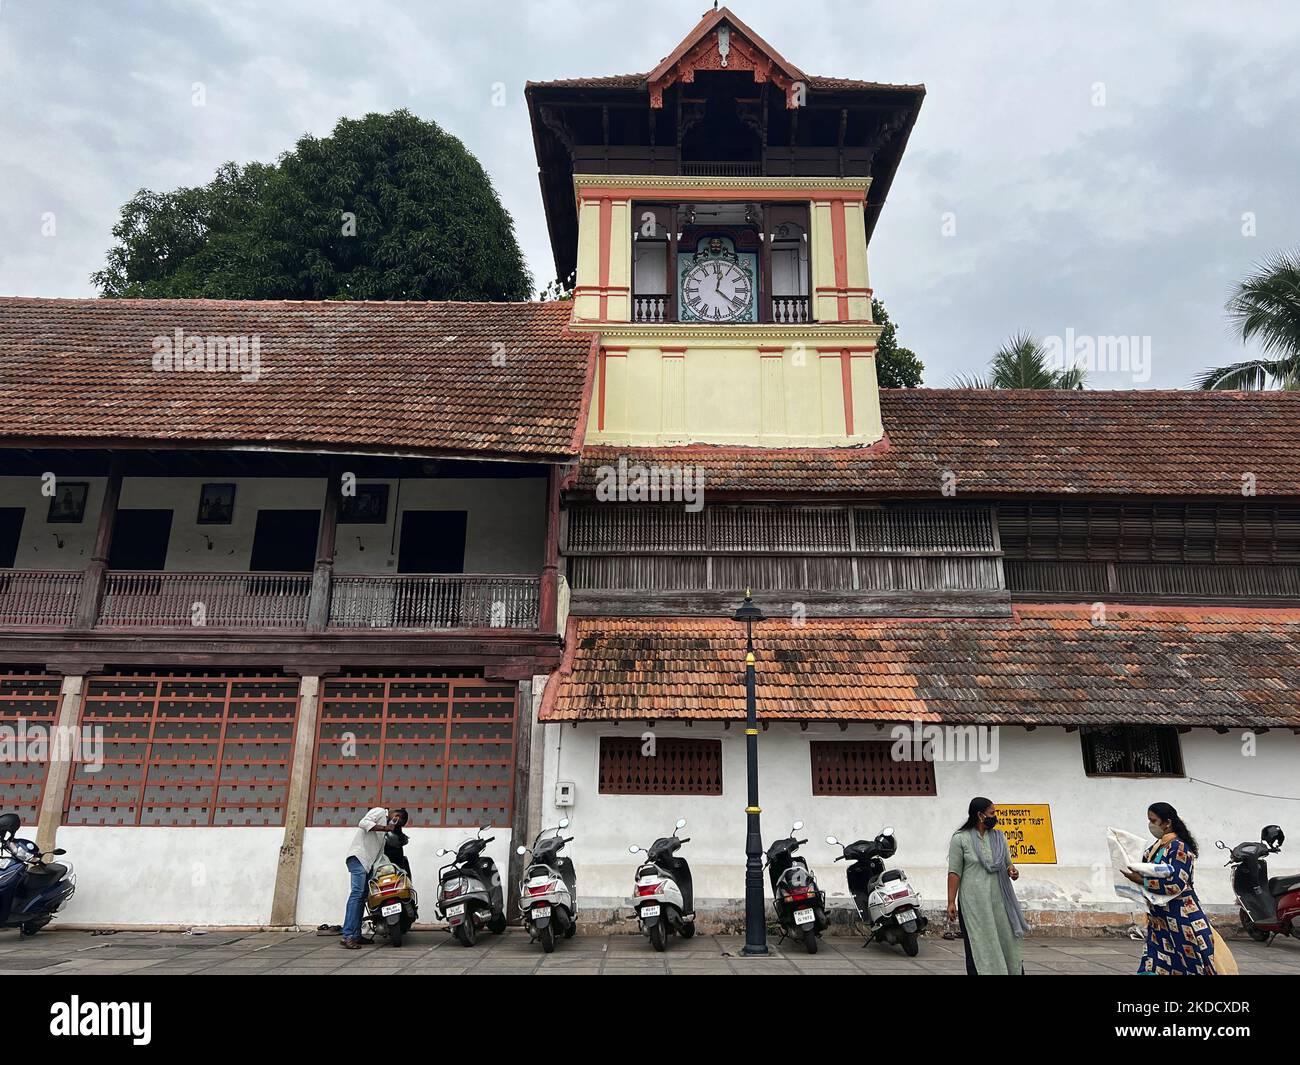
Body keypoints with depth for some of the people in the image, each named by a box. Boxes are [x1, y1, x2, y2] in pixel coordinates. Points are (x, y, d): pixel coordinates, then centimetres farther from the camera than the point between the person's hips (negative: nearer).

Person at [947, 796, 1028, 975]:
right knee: (978, 948, 0)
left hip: (999, 900, 4)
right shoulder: (960, 839, -4)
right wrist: (951, 902, -11)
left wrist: (1012, 870, -5)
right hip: (974, 902, -4)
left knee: (1007, 942, 4)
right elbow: (954, 872, -6)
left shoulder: (999, 837, 11)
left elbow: (1007, 864, 19)